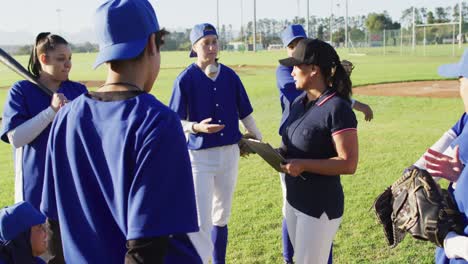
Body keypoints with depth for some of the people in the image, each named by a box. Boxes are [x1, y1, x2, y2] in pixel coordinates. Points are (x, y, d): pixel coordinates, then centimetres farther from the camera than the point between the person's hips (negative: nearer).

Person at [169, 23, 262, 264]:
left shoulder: (230, 76, 3)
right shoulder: (186, 79, -10)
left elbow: (244, 112, 12)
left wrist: (260, 142, 14)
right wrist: (196, 127, -27)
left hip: (230, 153, 5)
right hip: (199, 156, -5)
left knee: (221, 217, 17)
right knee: (201, 223, -8)